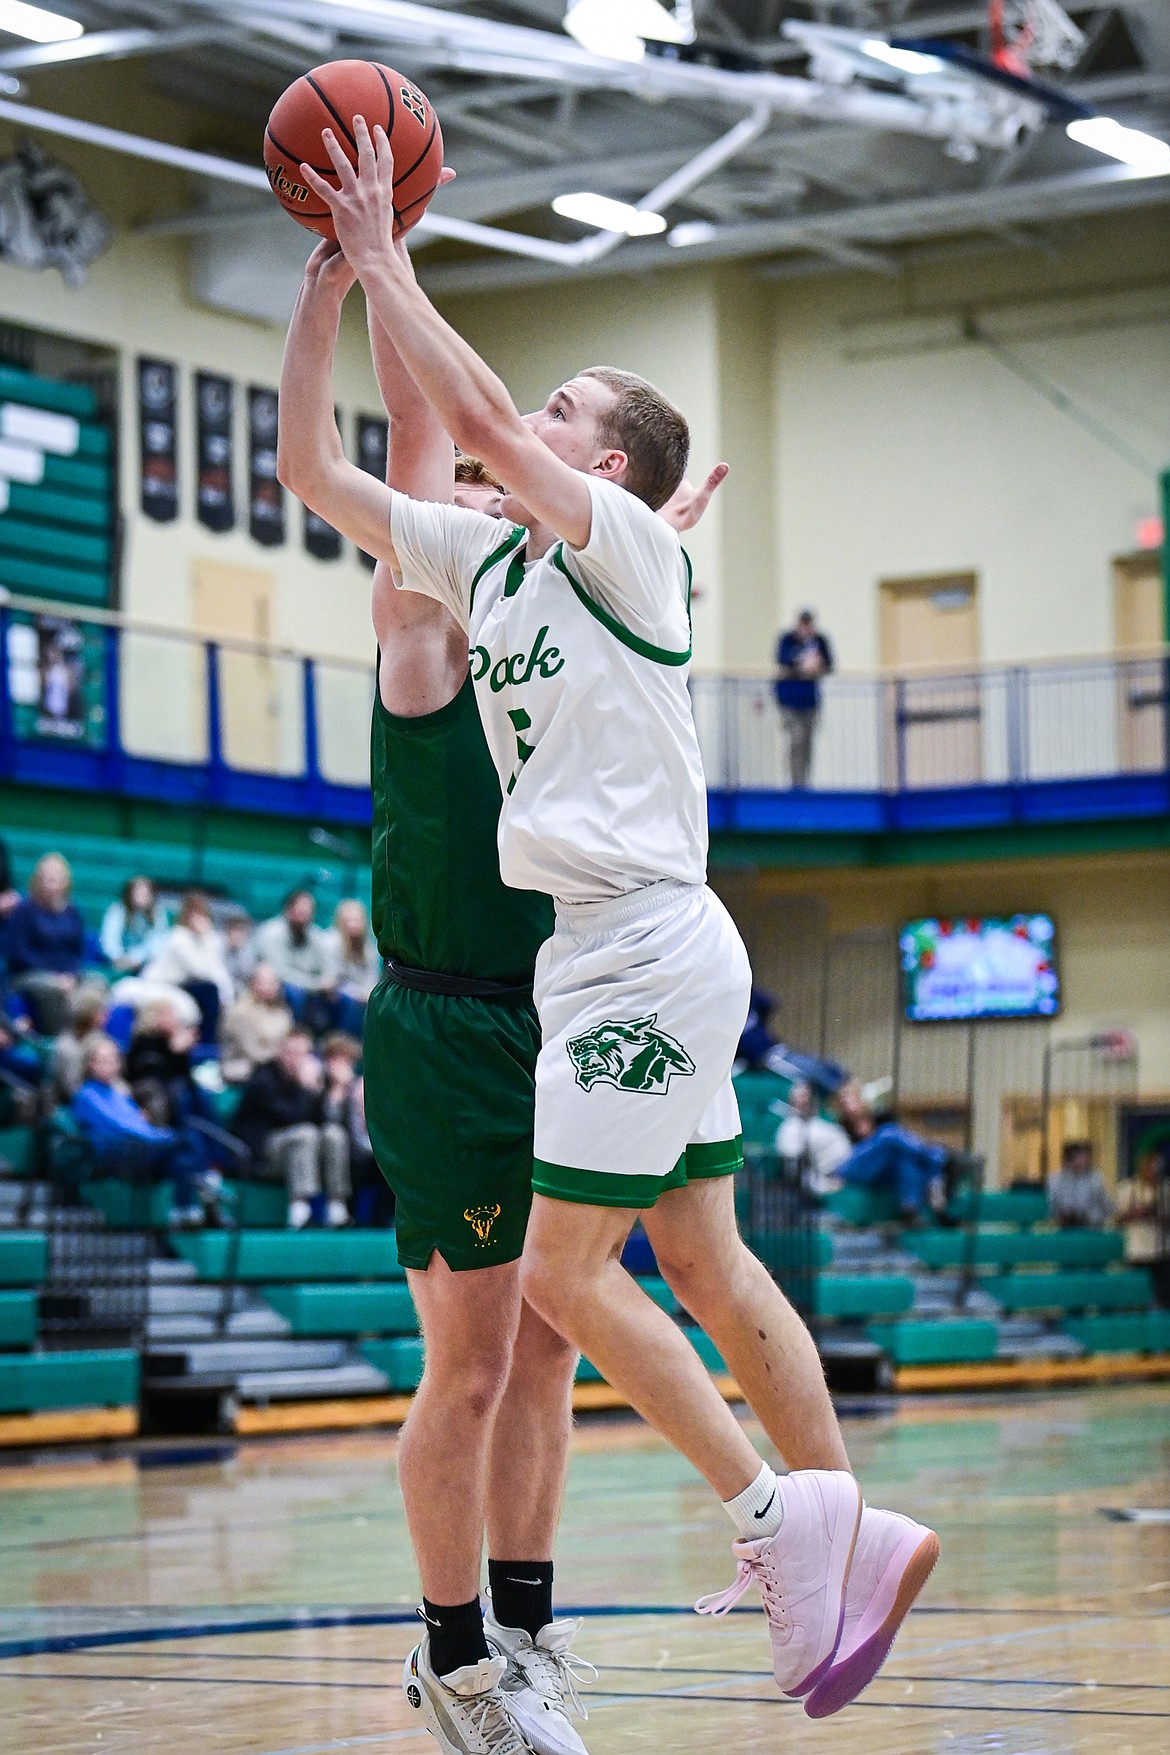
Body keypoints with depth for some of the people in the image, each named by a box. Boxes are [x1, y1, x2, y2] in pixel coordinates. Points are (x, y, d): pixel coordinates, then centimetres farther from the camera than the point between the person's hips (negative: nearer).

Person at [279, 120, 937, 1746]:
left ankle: (774, 1514, -3)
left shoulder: (627, 547, -9)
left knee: (565, 1274, -9)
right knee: (702, 1263, 10)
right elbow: (312, 466, 12)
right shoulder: (479, 554, 12)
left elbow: (479, 415, -23)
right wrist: (328, 272, 7)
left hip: (647, 946, -9)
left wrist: (385, 253, -14)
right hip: (604, 951, 9)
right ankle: (844, 1530, 17)